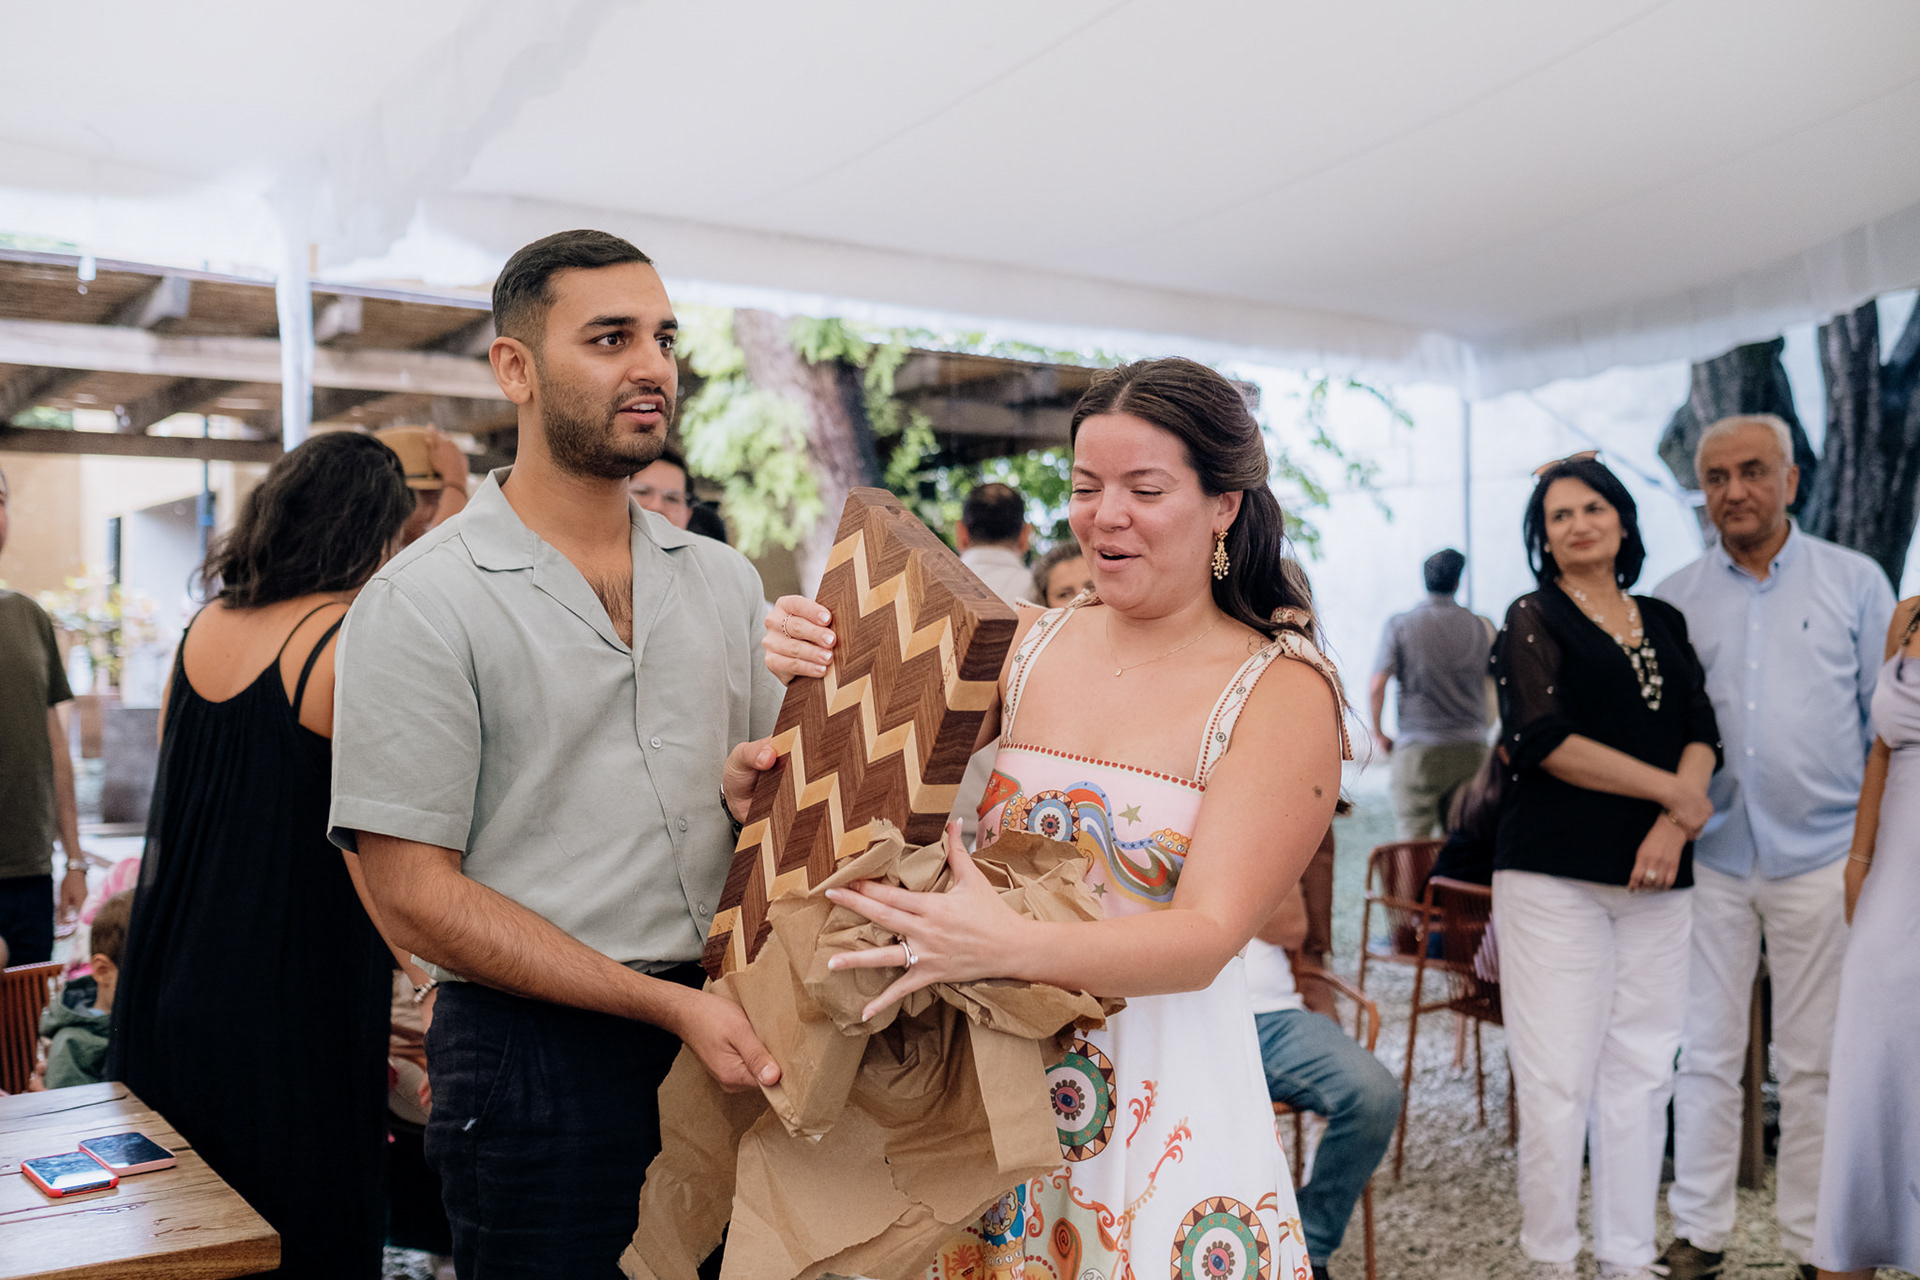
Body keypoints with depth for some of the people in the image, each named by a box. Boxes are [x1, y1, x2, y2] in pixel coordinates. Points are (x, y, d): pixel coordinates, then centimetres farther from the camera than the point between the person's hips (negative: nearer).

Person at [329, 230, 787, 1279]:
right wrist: (669, 1004, -18)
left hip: (731, 1034, 5)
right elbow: (415, 894, -13)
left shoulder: (722, 580, 8)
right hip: (542, 1058, -5)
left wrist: (756, 792, -7)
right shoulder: (423, 604, -9)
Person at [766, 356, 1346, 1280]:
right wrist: (823, 676, -19)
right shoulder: (1030, 642, 1)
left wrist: (1012, 945, -35)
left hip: (1159, 1103, -3)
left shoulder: (1284, 691, -10)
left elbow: (1208, 935, -18)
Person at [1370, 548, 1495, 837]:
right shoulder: (1481, 627, 4)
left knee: (1413, 840, -3)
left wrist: (1378, 733, 7)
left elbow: (1376, 688, -7)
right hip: (1470, 748, 2)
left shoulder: (1399, 625, -2)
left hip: (1417, 750, -2)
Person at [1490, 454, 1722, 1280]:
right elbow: (1542, 739, -11)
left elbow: (1702, 732, 8)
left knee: (1642, 1072, 7)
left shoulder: (1664, 622, 17)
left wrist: (1673, 823, -10)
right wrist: (1672, 789, -9)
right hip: (1555, 872, -5)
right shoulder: (1534, 619, 2)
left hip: (1656, 876, 5)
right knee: (1557, 1077, -4)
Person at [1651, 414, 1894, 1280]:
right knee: (1706, 1053, 7)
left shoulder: (1855, 581, 4)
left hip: (1822, 857, -1)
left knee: (1815, 1061, 7)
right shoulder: (1674, 599, 6)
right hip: (1710, 858, 1)